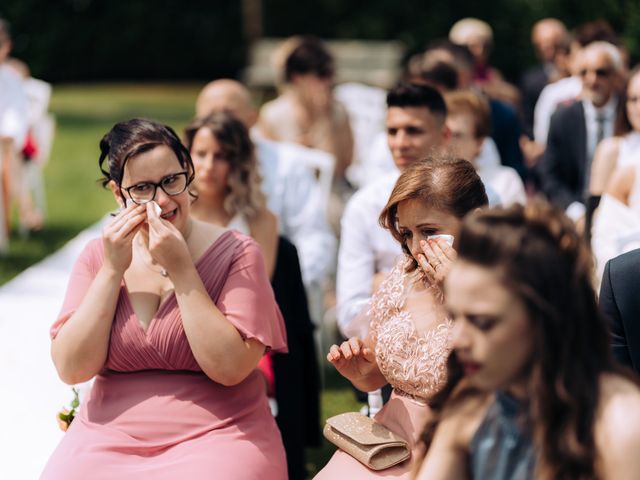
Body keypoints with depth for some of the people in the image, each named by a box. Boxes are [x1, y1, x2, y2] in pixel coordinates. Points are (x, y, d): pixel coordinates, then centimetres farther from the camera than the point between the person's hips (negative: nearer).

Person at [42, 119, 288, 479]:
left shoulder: (237, 253, -2)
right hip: (108, 440, 3)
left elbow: (229, 368, -13)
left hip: (216, 437, -3)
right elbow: (71, 369, -2)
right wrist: (113, 270, -8)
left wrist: (180, 270, -14)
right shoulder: (98, 256, 8)